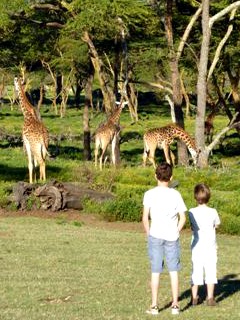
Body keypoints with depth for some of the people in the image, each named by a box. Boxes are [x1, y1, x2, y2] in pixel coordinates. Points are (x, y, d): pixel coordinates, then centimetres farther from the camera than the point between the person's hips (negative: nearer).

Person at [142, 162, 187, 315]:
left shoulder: (150, 194, -6)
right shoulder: (175, 194, -3)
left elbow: (145, 218, -8)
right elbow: (183, 218, -4)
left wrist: (148, 233, 5)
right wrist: (176, 232, 9)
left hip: (155, 236, -1)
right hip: (172, 237, 1)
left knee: (155, 272, 6)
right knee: (174, 271, 10)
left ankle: (154, 306, 10)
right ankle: (175, 305, 12)